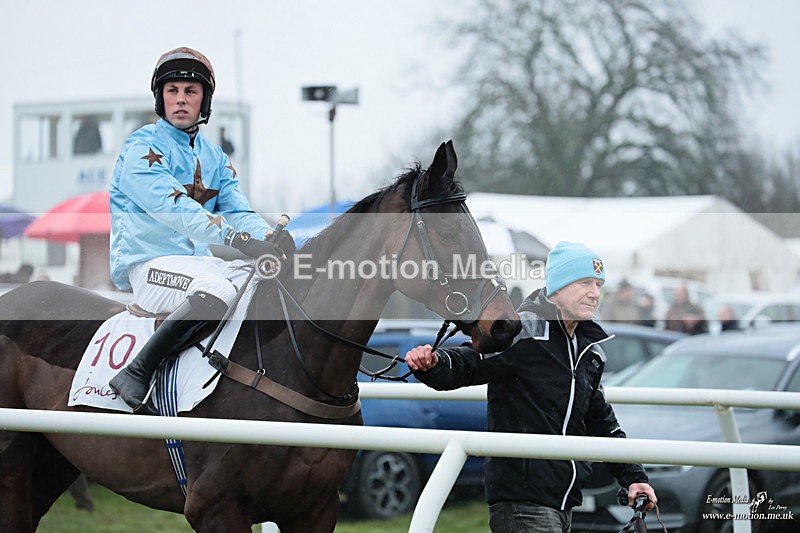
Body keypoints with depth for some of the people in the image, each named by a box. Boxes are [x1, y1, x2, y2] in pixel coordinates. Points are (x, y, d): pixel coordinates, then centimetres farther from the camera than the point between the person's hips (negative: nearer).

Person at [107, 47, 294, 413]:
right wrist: (237, 238, -34)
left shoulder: (215, 158, 17)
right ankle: (136, 374, -29)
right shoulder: (144, 147, -8)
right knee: (217, 291, -36)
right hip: (147, 263, -8)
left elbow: (237, 211, 6)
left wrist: (270, 239, -18)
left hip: (197, 260, 8)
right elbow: (172, 208, -22)